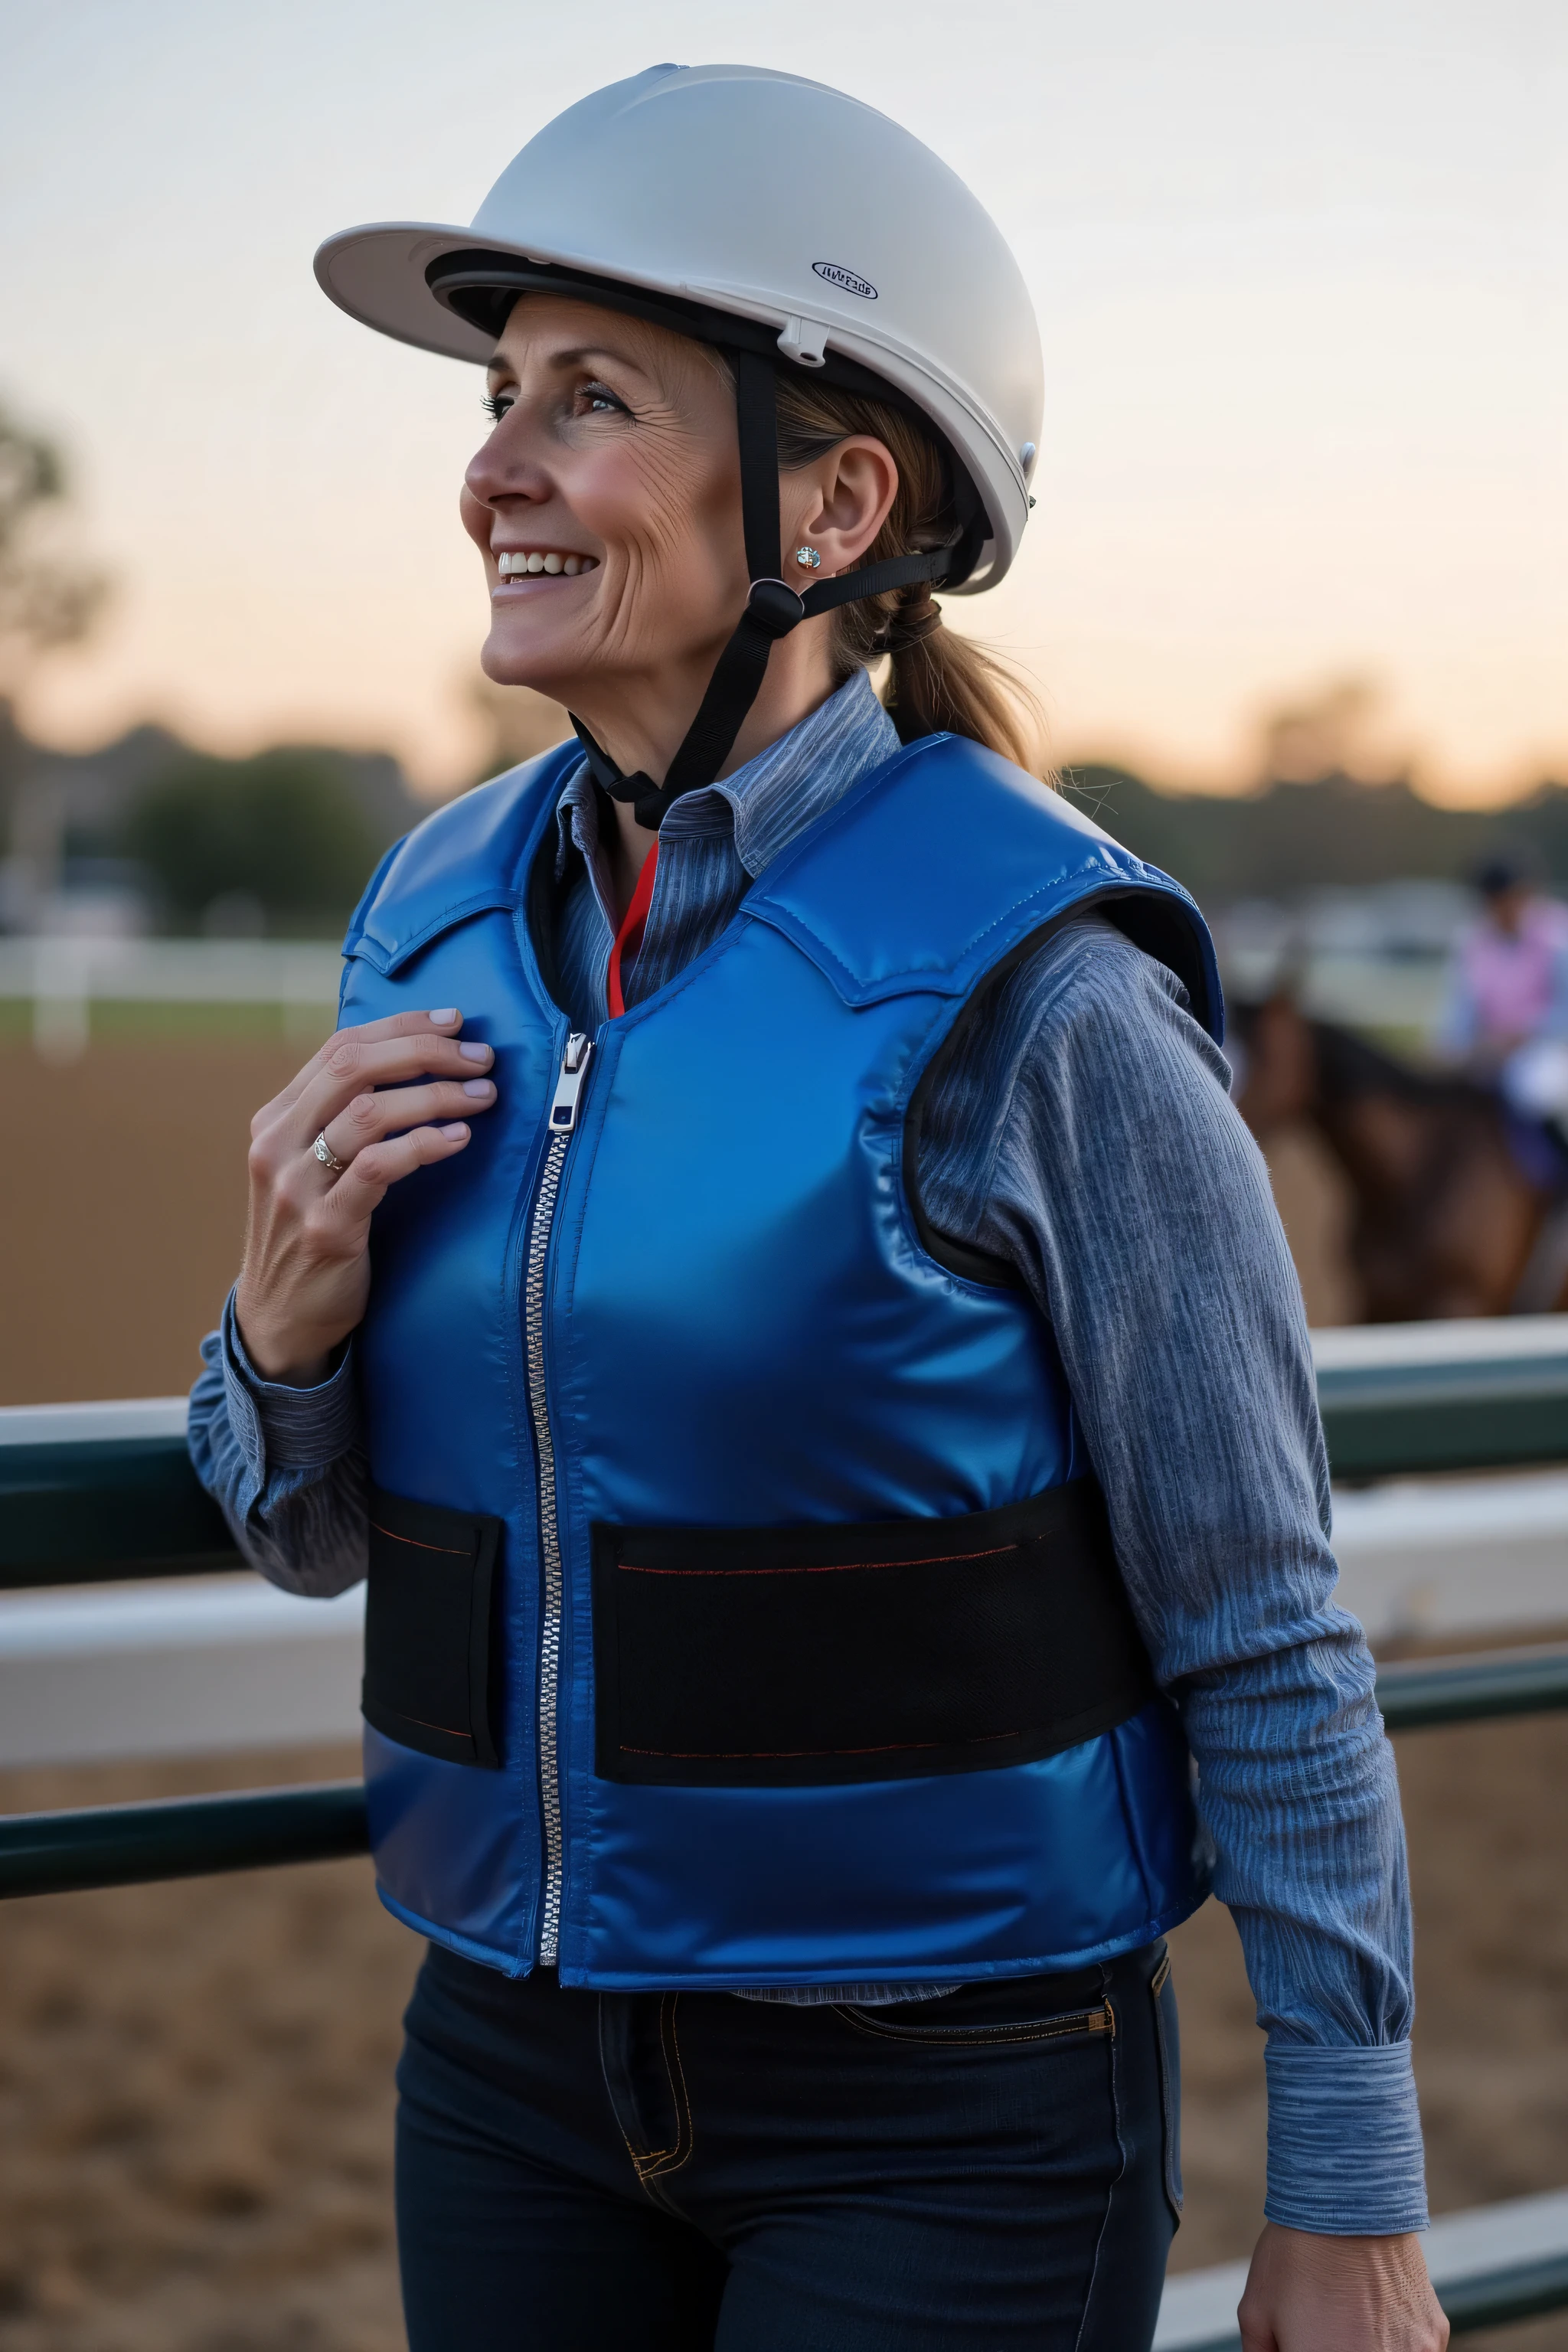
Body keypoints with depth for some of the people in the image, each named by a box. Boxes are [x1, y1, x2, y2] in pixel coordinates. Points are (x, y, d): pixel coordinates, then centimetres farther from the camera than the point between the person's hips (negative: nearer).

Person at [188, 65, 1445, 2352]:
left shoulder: (1030, 982, -18)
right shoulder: (443, 917, 0)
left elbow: (1263, 1633, -11)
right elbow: (321, 1526, 9)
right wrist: (289, 1316, -12)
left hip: (952, 2122, -5)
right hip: (527, 2066, 6)